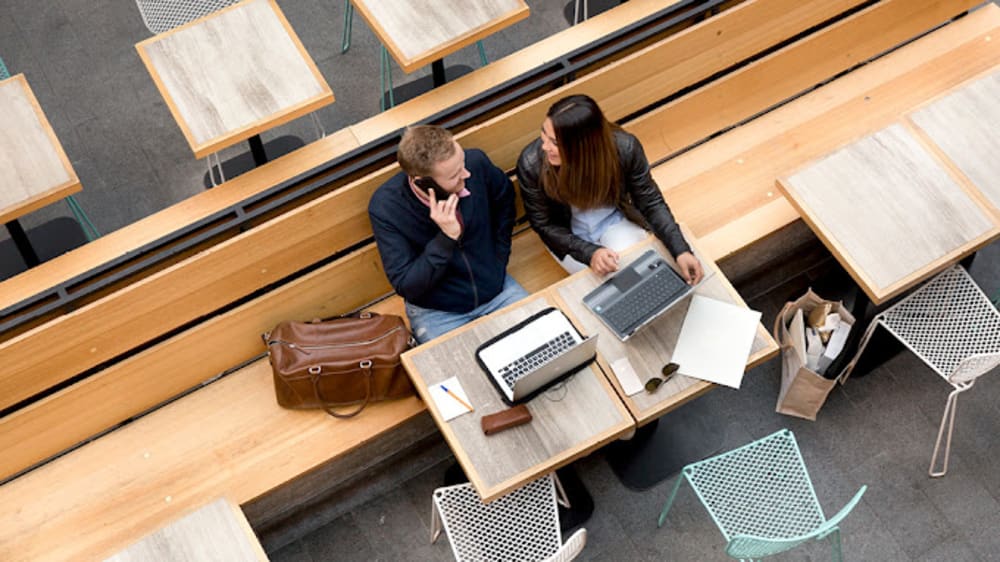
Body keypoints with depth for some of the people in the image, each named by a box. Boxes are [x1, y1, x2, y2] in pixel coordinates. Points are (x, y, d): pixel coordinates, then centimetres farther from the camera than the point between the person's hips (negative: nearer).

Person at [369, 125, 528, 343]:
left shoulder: (476, 163, -16)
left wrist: (499, 259, 7)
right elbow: (405, 285, -22)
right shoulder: (384, 207, -24)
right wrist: (446, 238, -33)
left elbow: (504, 196, 9)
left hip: (497, 290, 3)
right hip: (437, 312, -3)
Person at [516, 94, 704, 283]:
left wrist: (680, 251, -25)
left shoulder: (624, 148, -29)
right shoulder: (531, 164, -30)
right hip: (570, 235, -1)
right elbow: (544, 225, -16)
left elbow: (650, 202, -14)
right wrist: (589, 252, -32)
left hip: (615, 222, 1)